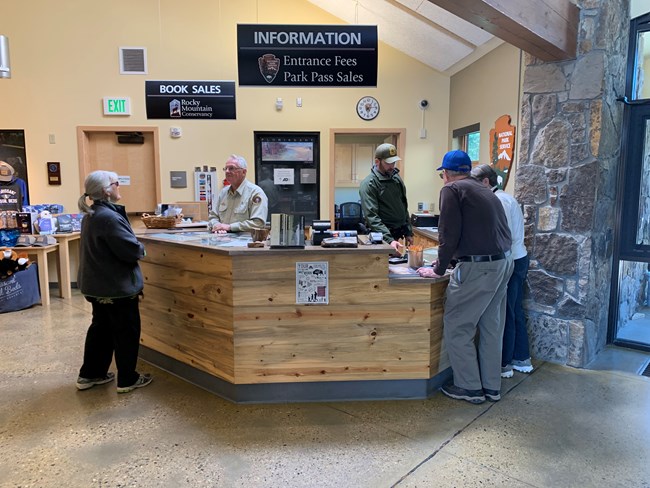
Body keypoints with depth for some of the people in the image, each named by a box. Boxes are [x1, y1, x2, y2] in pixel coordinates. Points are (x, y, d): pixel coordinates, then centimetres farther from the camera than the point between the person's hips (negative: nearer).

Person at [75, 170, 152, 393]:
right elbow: (132, 249, -25)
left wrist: (134, 248, 10)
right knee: (127, 331, 4)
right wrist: (141, 249, -4)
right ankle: (127, 379, 16)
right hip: (117, 286, -10)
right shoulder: (109, 217, -24)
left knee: (101, 327, 21)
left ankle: (90, 374, 32)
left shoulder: (91, 215, 9)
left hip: (96, 284, 10)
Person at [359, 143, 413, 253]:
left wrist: (408, 232, 14)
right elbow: (372, 217, -22)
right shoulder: (368, 184, -13)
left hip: (399, 235, 6)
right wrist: (389, 240, -31)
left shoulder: (396, 177, 10)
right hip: (382, 238, -6)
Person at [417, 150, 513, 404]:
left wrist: (439, 269, 0)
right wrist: (449, 259, 28)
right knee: (491, 327, 16)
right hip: (503, 262, 9)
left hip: (478, 267, -9)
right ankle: (492, 386, 26)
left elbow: (449, 234, -11)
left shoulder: (452, 189, -5)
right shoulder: (485, 191, 18)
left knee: (457, 328, 4)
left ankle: (470, 388, 13)